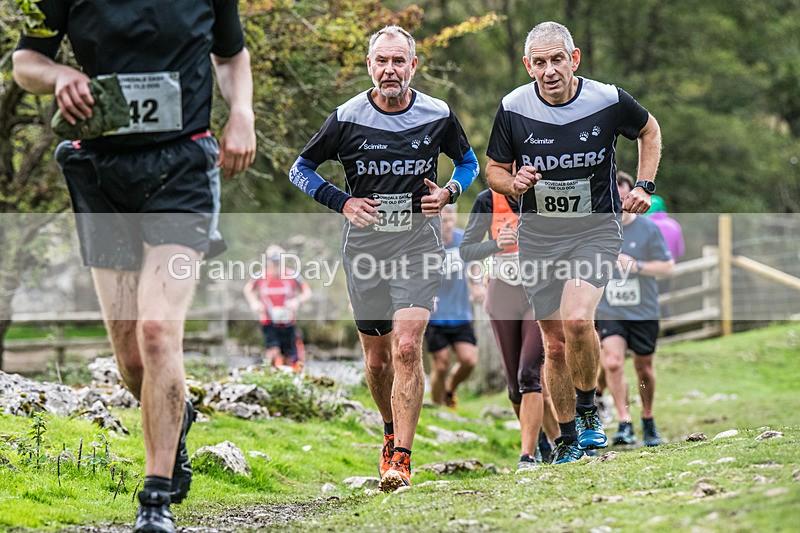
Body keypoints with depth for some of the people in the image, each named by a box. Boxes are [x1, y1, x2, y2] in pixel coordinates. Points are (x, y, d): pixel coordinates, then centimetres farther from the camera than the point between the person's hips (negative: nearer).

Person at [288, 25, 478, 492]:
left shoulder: (438, 116, -1)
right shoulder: (347, 119, -3)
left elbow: (469, 162, 17)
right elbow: (301, 169, 8)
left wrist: (448, 192, -4)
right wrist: (342, 202, -6)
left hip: (419, 243, -1)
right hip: (365, 244, 1)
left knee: (407, 348, -17)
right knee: (378, 358, 10)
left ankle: (401, 458, -14)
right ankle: (393, 431, 37)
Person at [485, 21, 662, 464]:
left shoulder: (608, 101, -10)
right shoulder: (513, 108, -7)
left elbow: (649, 130, 12)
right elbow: (494, 169, 7)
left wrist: (644, 186, 2)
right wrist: (514, 182, -15)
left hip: (595, 229, -2)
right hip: (538, 235, 2)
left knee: (576, 321, -25)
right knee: (555, 343, 5)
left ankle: (587, 407, 0)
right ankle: (568, 438, 20)